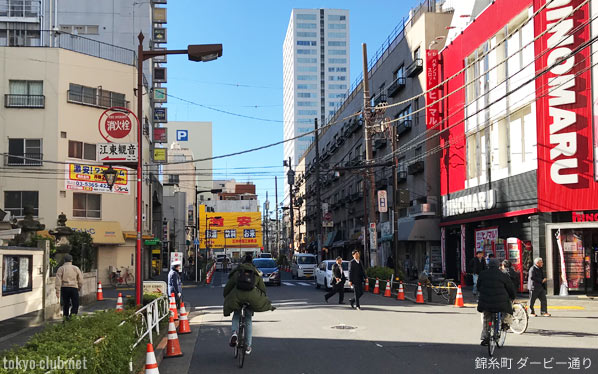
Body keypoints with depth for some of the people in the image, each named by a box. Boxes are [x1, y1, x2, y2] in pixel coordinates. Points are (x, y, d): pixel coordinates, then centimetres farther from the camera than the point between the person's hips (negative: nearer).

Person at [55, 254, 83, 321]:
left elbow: (58, 280, -5)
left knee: (65, 304, 12)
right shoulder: (76, 268, 6)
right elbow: (80, 280, 6)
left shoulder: (61, 269, 4)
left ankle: (65, 317, 13)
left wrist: (57, 291, -5)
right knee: (75, 304, 4)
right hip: (74, 288, -1)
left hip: (64, 288, 1)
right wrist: (80, 288, 21)